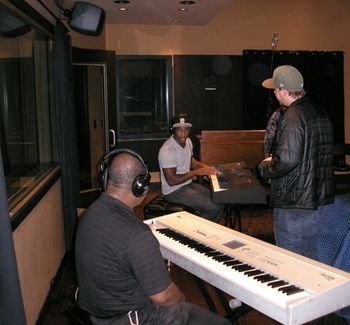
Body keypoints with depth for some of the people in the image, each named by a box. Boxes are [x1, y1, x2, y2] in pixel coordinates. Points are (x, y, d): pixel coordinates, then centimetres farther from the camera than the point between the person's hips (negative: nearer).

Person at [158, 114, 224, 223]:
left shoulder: (188, 141, 3)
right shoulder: (167, 150, -25)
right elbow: (171, 181, -26)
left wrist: (205, 167, 3)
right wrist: (196, 172, -21)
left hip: (189, 184, 9)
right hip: (174, 191, -9)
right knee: (214, 207, -18)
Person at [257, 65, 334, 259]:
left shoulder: (293, 117, -20)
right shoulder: (320, 113, 9)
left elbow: (287, 160, -28)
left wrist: (265, 168, -8)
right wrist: (275, 159, 18)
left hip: (293, 201, -9)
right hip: (316, 198, 9)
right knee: (308, 256, 22)